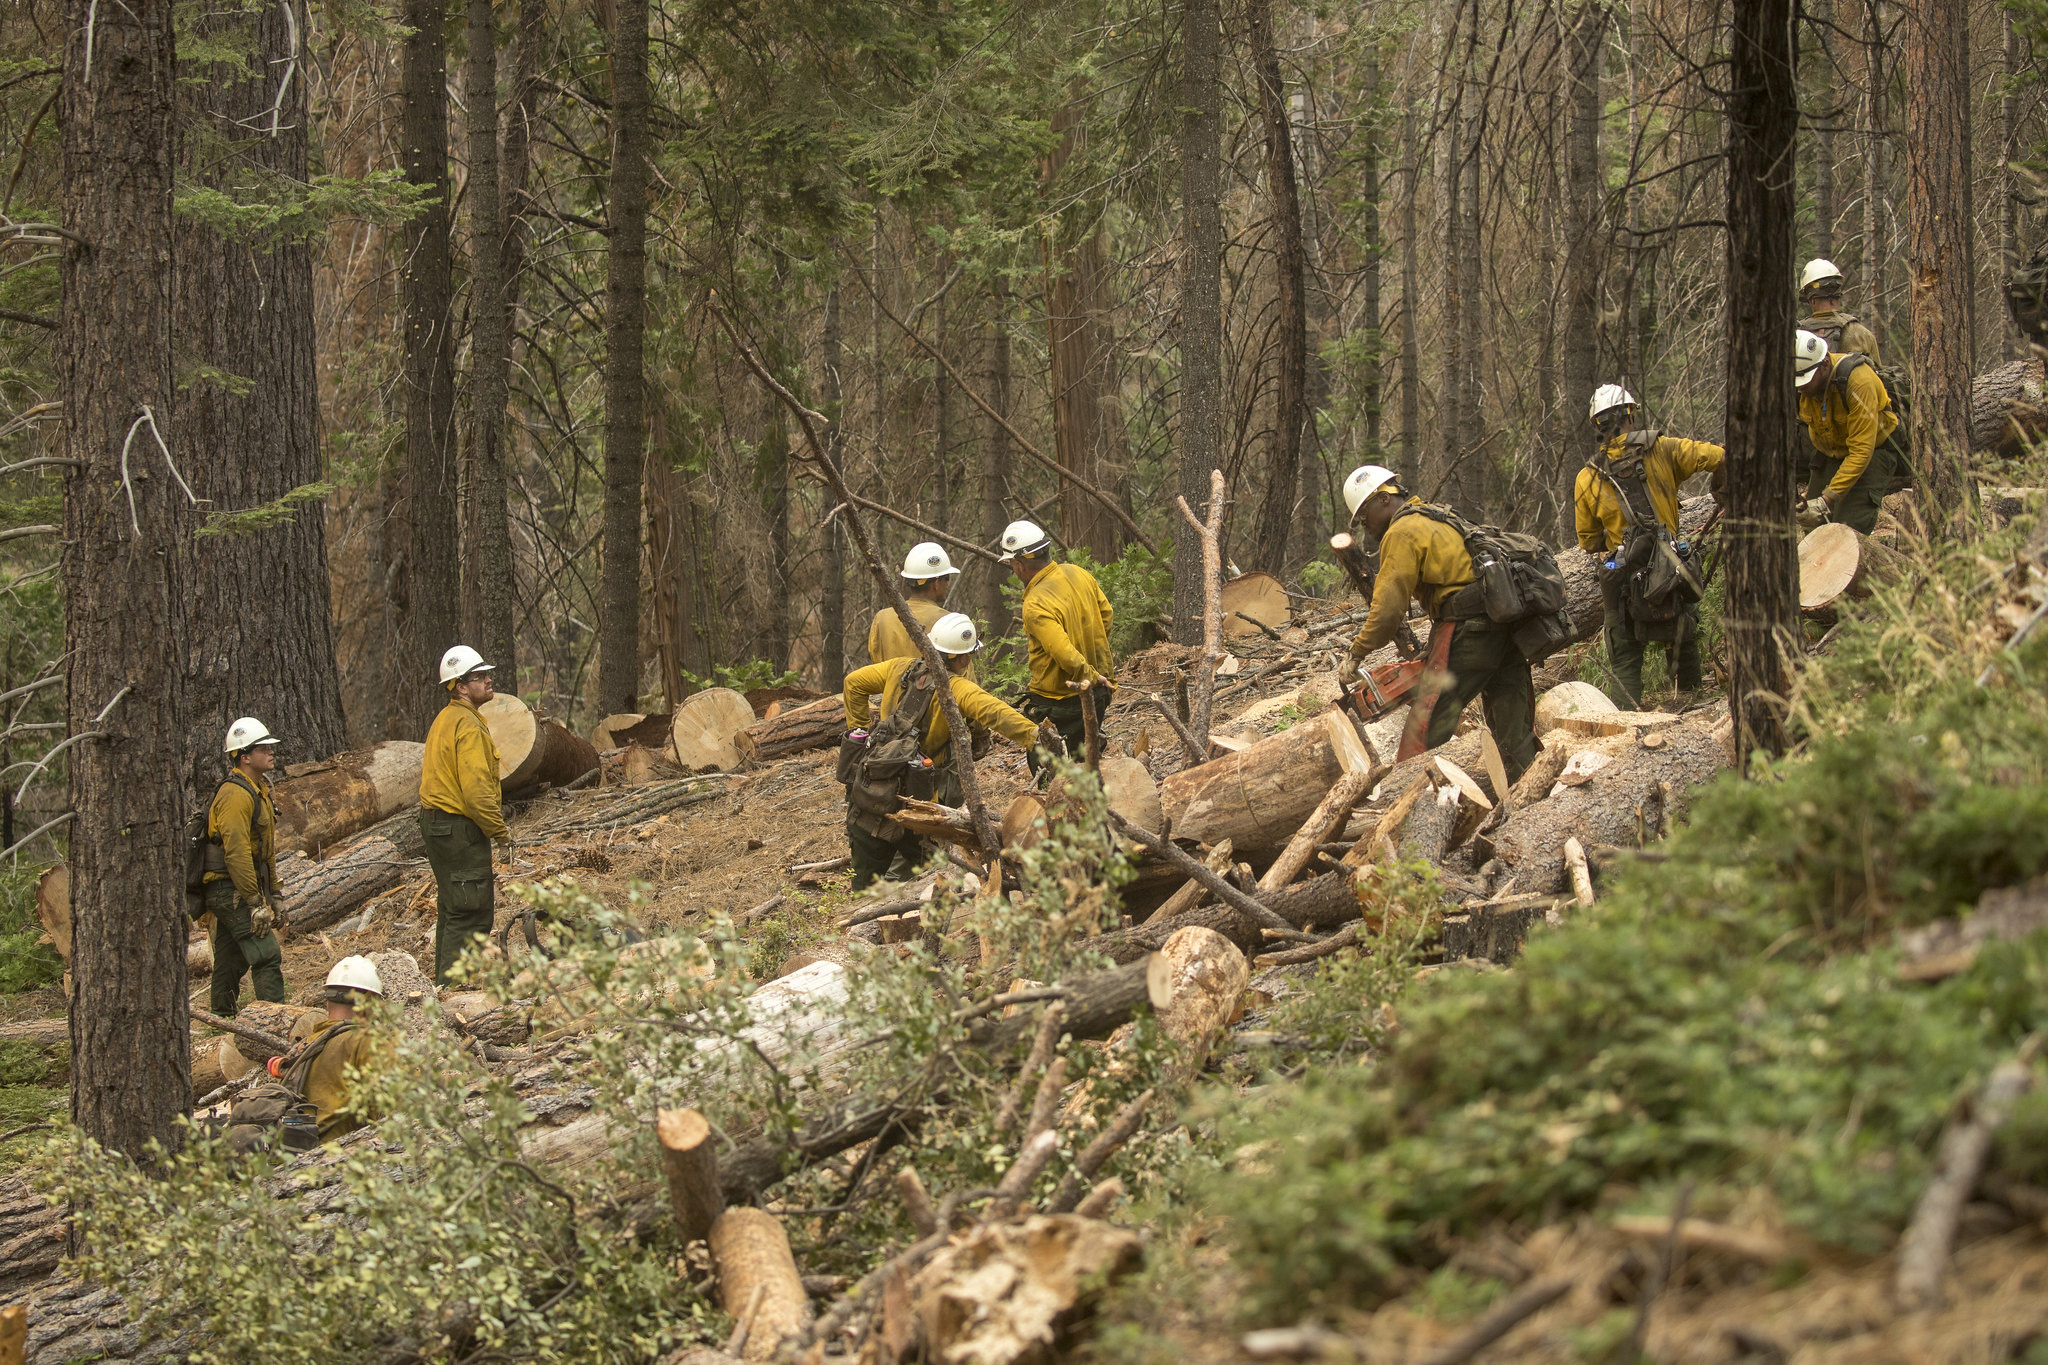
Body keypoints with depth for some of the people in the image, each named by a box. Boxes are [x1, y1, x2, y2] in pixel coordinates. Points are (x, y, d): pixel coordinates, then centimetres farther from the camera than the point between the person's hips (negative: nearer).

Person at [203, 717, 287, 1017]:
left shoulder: (258, 790, 17)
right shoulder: (236, 795, -17)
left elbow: (265, 850, 23)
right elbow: (236, 852, -23)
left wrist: (272, 895, 22)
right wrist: (255, 902, -23)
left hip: (230, 893, 10)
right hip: (232, 890, -10)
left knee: (230, 963, 13)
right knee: (267, 955, -14)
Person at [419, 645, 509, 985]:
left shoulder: (444, 720, 16)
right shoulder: (467, 725, -17)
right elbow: (476, 787, -24)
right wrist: (499, 830, -13)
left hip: (437, 825, 11)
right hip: (460, 828, -11)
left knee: (452, 911, 17)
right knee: (472, 912, -9)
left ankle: (444, 985, 23)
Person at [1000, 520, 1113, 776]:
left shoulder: (1036, 606, -25)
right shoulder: (1078, 574, 0)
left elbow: (1066, 655, -30)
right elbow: (1106, 615, 14)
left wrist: (1090, 676, -11)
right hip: (1097, 697, 8)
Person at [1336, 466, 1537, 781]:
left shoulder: (1402, 533, -3)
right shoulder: (1440, 517, 25)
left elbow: (1389, 607, -9)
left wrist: (1356, 655, 0)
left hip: (1470, 628, -9)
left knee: (1432, 723, -4)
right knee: (1515, 734, 8)